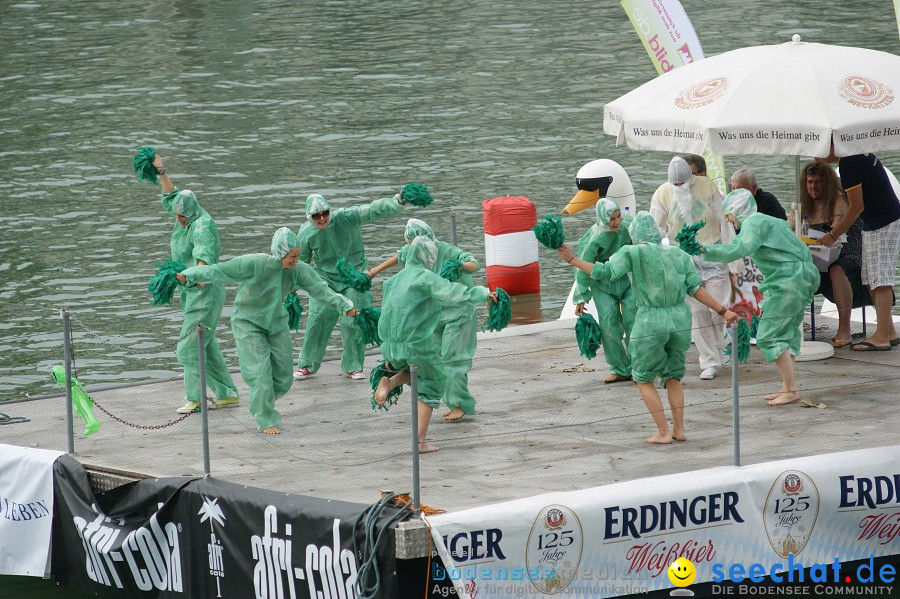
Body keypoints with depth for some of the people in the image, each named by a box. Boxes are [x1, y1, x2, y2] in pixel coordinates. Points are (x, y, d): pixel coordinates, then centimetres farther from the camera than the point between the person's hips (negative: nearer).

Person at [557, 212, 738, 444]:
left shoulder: (632, 253, -5)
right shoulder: (678, 255, 7)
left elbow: (606, 272, -16)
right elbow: (696, 289, 1)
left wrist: (572, 259, -11)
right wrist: (723, 311, 4)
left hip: (650, 323, -4)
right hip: (680, 320, 4)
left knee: (644, 379, 13)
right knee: (673, 377, 22)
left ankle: (663, 432, 6)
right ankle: (679, 430, 16)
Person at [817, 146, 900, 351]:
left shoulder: (849, 163, -18)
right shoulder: (856, 155, 13)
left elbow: (857, 207, -17)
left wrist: (833, 235, -8)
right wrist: (840, 223, 17)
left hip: (883, 226, -10)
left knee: (880, 281, -11)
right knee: (871, 281, 11)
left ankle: (882, 337, -14)